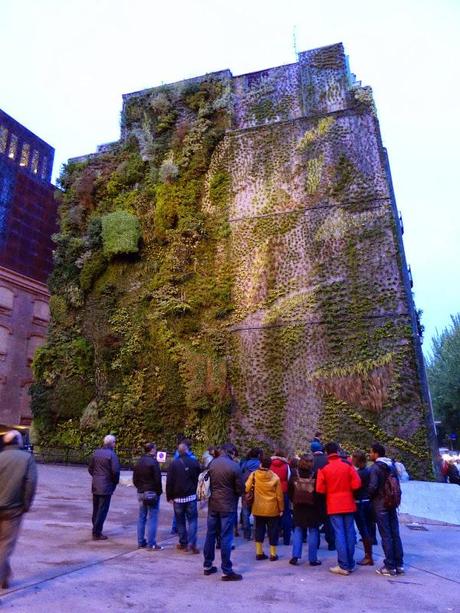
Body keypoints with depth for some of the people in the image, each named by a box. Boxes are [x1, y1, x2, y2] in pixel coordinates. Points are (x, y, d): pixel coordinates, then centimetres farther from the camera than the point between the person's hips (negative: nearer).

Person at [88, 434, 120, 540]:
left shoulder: (96, 453, 5)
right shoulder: (111, 454, -16)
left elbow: (90, 469, 11)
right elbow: (115, 471, -20)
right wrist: (115, 482, -3)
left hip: (95, 486, 7)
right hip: (106, 487, -7)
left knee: (96, 509, 18)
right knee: (102, 510, 2)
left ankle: (96, 530, 29)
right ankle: (97, 533, 6)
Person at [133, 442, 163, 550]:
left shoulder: (139, 463, 8)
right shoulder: (153, 462, -16)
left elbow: (135, 479, 14)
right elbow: (157, 479, -16)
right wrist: (159, 492, -6)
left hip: (141, 493, 8)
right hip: (152, 493, -8)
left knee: (141, 518, 14)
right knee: (152, 519, -1)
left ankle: (141, 542, 20)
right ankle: (151, 544, 2)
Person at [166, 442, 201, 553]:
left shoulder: (173, 464, -8)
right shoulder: (194, 462, -6)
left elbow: (169, 481, -7)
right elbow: (199, 478, 5)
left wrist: (169, 496, 1)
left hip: (178, 497, 0)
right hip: (191, 496, 0)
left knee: (180, 521, 13)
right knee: (192, 519, 7)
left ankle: (183, 543, 17)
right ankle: (192, 542, -6)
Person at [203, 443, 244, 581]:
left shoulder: (212, 463, -3)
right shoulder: (234, 467, -17)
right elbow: (240, 489, -10)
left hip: (213, 504, 5)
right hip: (228, 506, -5)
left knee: (210, 534, 16)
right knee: (226, 538, 3)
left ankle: (207, 565, 27)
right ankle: (227, 571, 10)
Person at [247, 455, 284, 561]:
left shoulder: (254, 475, -11)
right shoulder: (275, 477, -10)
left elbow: (247, 488, -13)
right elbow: (279, 495, -5)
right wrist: (281, 509, 5)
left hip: (258, 508, 1)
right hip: (272, 509, -1)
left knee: (259, 529, 16)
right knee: (273, 531, 12)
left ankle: (259, 553, 20)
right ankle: (273, 554, 19)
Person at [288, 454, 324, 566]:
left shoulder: (294, 474, -5)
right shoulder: (315, 475, -14)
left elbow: (289, 490, 2)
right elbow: (320, 492, -9)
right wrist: (321, 508, 5)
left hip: (298, 507, 3)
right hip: (313, 507, -2)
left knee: (298, 530, 12)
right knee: (313, 532, 7)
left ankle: (295, 556, 8)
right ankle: (313, 559, 10)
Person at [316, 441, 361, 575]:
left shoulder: (324, 468, -7)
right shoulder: (347, 465, -4)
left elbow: (320, 489, -9)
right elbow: (356, 484, -8)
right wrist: (346, 488, 11)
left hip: (334, 505, -2)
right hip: (348, 504, 2)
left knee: (339, 534, 1)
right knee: (349, 533, 11)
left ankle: (344, 566, 2)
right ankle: (350, 564, 19)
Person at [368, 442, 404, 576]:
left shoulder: (375, 467, -15)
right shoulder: (392, 465, 7)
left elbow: (373, 486, -22)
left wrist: (370, 496, -3)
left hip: (380, 505, -7)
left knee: (386, 536, 0)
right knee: (395, 534, 12)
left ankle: (390, 566, 5)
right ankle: (399, 564, 18)